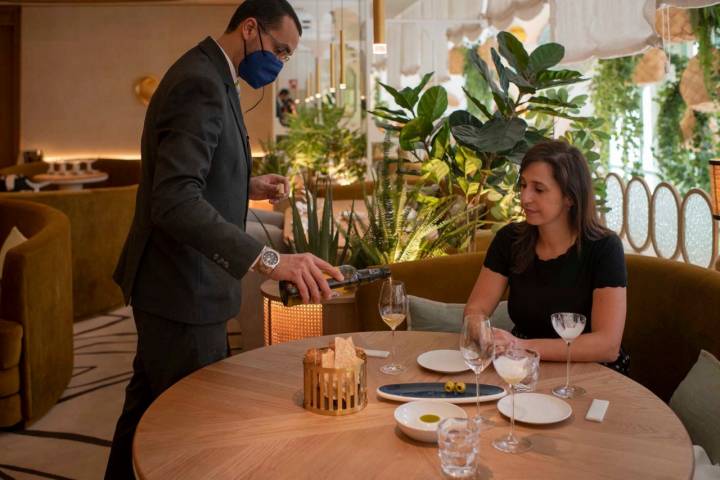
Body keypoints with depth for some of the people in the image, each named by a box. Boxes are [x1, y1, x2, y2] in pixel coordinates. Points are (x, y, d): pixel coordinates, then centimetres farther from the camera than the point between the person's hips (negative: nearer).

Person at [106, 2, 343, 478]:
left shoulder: (210, 75, 12)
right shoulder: (200, 84, -21)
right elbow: (175, 201, -33)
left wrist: (246, 186, 8)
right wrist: (269, 260, -40)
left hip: (170, 279, 10)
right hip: (184, 291, -10)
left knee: (149, 405, 23)